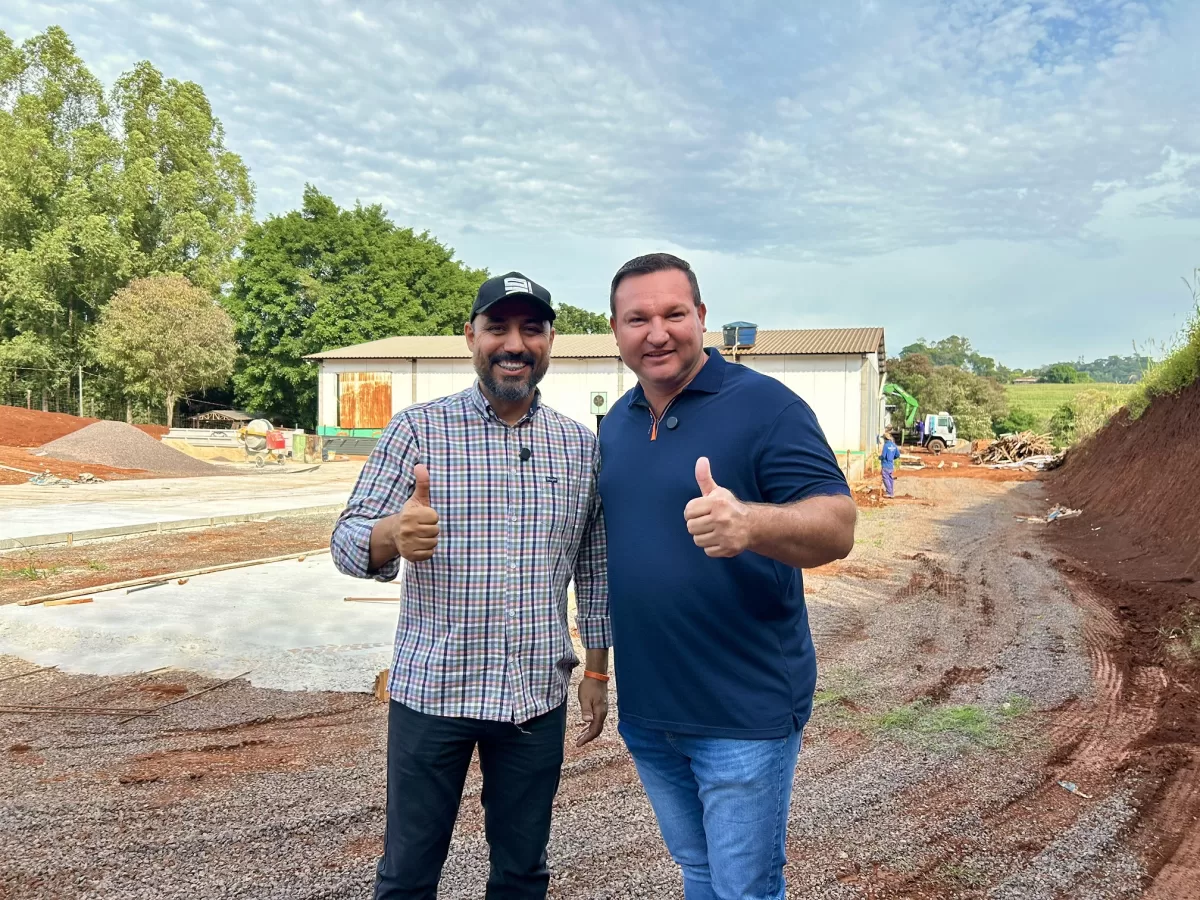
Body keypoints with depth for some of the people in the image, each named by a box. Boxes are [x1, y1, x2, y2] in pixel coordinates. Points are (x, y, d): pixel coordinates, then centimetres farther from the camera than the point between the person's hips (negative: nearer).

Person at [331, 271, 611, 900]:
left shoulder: (581, 446, 4)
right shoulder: (417, 429, -5)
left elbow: (595, 569, 10)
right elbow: (347, 541, -9)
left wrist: (597, 671, 10)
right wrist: (390, 535, -31)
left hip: (538, 695, 2)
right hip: (430, 689, -2)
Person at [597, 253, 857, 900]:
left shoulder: (765, 405, -13)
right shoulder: (616, 422, 7)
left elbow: (837, 527, -22)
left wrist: (750, 523, -43)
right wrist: (598, 662, 9)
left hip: (744, 712, -6)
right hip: (644, 707, 6)